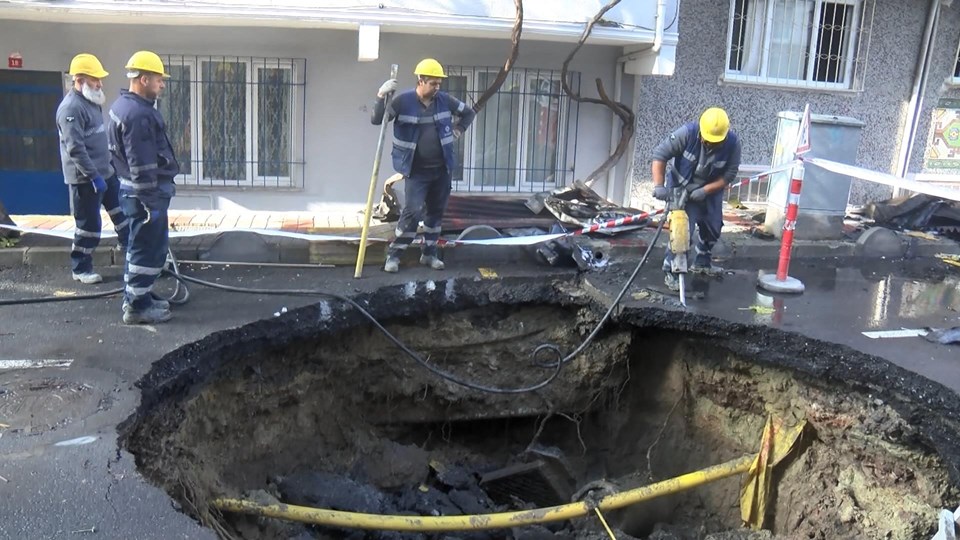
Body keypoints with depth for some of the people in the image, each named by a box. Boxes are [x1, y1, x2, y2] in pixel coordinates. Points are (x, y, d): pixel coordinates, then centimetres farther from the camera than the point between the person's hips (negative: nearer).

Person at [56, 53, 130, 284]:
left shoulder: (91, 101, 11)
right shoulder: (71, 108, -20)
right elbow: (75, 149, -25)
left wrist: (105, 170, 23)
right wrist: (94, 177, -25)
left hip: (105, 172, 9)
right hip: (85, 178, -9)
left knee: (121, 209, 19)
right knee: (89, 224, 0)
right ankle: (81, 269, 13)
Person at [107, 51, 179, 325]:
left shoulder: (124, 105, 12)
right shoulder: (138, 114, -22)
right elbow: (141, 164, -24)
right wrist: (152, 199, -21)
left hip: (134, 189, 11)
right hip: (146, 192, -11)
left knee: (140, 245, 19)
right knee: (149, 248, -3)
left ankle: (136, 296, 30)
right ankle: (137, 306, 4)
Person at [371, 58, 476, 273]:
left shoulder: (445, 100, 1)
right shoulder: (403, 100, -10)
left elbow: (469, 112, 18)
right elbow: (376, 120, -16)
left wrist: (458, 130, 6)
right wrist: (381, 96, -28)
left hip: (441, 169, 5)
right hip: (416, 171, -4)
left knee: (436, 212, 12)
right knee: (413, 211, -13)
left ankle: (429, 253, 25)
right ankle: (393, 254, 1)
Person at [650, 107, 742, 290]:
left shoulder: (733, 143, -21)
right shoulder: (687, 133, -29)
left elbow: (729, 175, -14)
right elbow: (660, 155, -24)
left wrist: (705, 190, -26)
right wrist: (659, 186, -31)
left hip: (711, 189, 4)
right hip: (681, 188, -4)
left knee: (713, 227, 17)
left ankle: (702, 262, 41)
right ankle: (671, 272, -4)